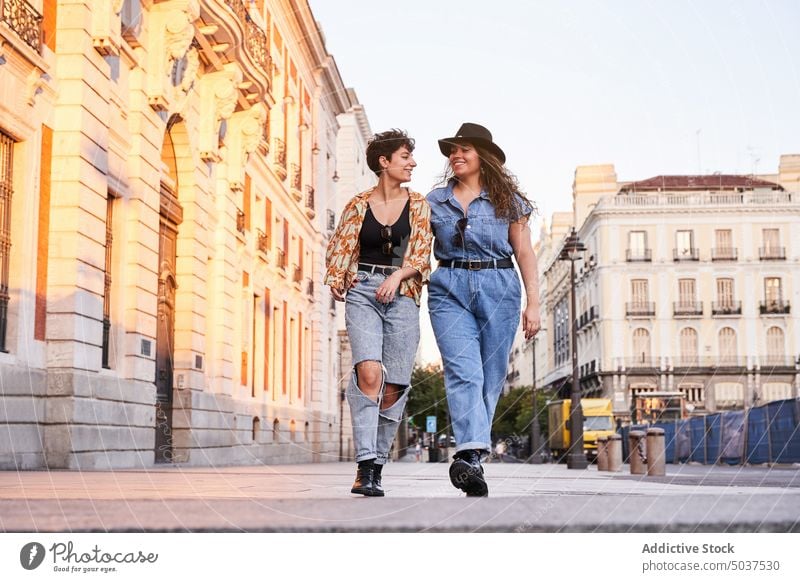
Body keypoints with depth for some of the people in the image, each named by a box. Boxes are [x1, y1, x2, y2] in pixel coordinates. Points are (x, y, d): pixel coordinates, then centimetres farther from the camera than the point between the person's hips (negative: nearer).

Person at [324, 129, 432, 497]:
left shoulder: (418, 205, 10)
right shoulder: (358, 206, 9)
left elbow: (422, 254, 3)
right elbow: (338, 249, 14)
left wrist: (398, 275, -13)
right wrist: (336, 281, -2)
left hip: (402, 296, 1)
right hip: (362, 293, -1)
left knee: (394, 384, -2)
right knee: (369, 373, -21)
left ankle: (377, 468, 11)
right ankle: (365, 465, -24)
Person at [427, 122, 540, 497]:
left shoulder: (507, 199, 10)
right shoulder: (434, 201, 14)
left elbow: (524, 253, 8)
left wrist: (533, 303, 1)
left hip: (498, 288, 0)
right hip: (449, 289, 0)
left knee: (490, 379, 0)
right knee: (463, 372, -17)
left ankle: (469, 459, 10)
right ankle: (472, 456, -29)